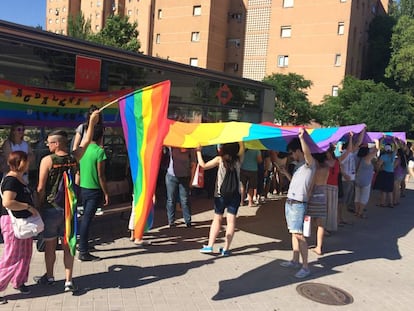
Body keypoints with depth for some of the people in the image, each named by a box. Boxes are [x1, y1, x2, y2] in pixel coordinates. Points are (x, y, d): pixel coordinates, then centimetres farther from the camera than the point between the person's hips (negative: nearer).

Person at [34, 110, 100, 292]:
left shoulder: (47, 160, -13)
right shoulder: (74, 157, -3)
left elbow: (41, 188, -12)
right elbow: (86, 142, 13)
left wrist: (39, 206, 0)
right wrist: (92, 122, 19)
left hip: (51, 208, -3)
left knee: (50, 245, 14)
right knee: (67, 245, 9)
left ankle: (49, 277, 32)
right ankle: (68, 281, 9)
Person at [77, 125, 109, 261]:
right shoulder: (99, 151, -15)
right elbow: (101, 175, -16)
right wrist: (106, 193, -9)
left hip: (83, 188, 7)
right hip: (94, 190, -7)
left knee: (85, 218, 20)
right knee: (87, 219, -5)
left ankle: (82, 246, 29)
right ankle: (83, 253, 0)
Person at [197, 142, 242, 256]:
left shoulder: (219, 159, -6)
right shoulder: (238, 160, 1)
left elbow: (203, 165, -3)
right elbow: (242, 149, 22)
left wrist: (198, 151, 7)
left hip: (220, 194, -1)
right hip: (235, 194, 1)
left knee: (217, 219, 11)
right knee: (231, 221, 2)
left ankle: (209, 246, 10)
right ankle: (226, 249, 2)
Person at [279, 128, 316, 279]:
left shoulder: (309, 164, -10)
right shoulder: (298, 165, 17)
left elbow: (307, 152, -33)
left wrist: (301, 137, -38)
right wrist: (286, 173, 20)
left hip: (298, 204, -9)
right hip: (290, 202, 9)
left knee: (299, 234, -9)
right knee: (294, 233, 14)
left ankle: (305, 267, -4)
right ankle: (295, 260, 24)